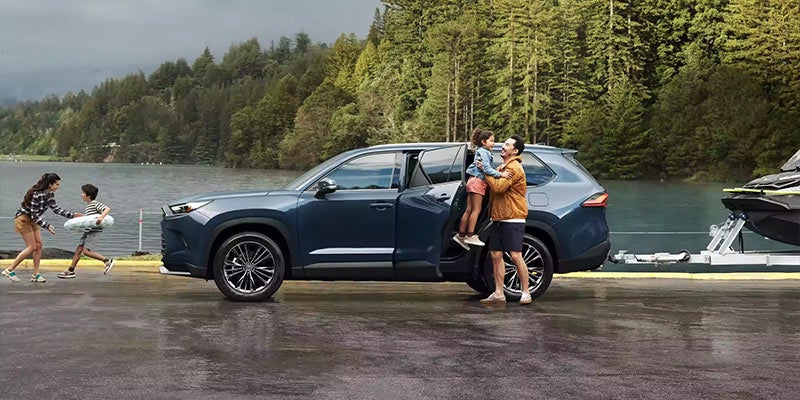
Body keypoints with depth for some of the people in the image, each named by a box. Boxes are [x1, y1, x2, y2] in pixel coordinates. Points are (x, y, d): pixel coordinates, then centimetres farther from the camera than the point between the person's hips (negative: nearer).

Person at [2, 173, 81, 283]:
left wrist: (72, 215, 2)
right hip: (23, 219, -9)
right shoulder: (37, 195, -29)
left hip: (32, 220, 9)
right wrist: (47, 226, -27)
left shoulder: (50, 194, -2)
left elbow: (55, 208, 6)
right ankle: (10, 270, -1)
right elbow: (34, 215, -27)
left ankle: (35, 274, 6)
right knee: (32, 247, -9)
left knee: (39, 245, 2)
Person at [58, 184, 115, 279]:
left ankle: (107, 261, -12)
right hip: (87, 231, 9)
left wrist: (101, 217, -38)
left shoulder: (95, 204, -12)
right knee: (78, 250, 10)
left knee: (86, 251, -18)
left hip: (94, 231, -9)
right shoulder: (88, 205, 17)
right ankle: (70, 271, 17)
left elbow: (107, 209, -24)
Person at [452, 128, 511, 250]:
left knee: (469, 210, 9)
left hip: (474, 181, 10)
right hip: (478, 181, -10)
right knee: (476, 209, -10)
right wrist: (500, 174, -31)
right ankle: (470, 235, -11)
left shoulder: (484, 152, 23)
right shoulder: (483, 152, -9)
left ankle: (461, 235, 10)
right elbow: (487, 169, -21)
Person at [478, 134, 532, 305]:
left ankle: (525, 293, -1)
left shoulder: (514, 168, -12)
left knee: (516, 256, -9)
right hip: (498, 219, 9)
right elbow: (495, 186, 19)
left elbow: (498, 187, -22)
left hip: (513, 219, -9)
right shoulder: (502, 167, 20)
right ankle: (498, 294, 8)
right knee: (496, 255, 5)